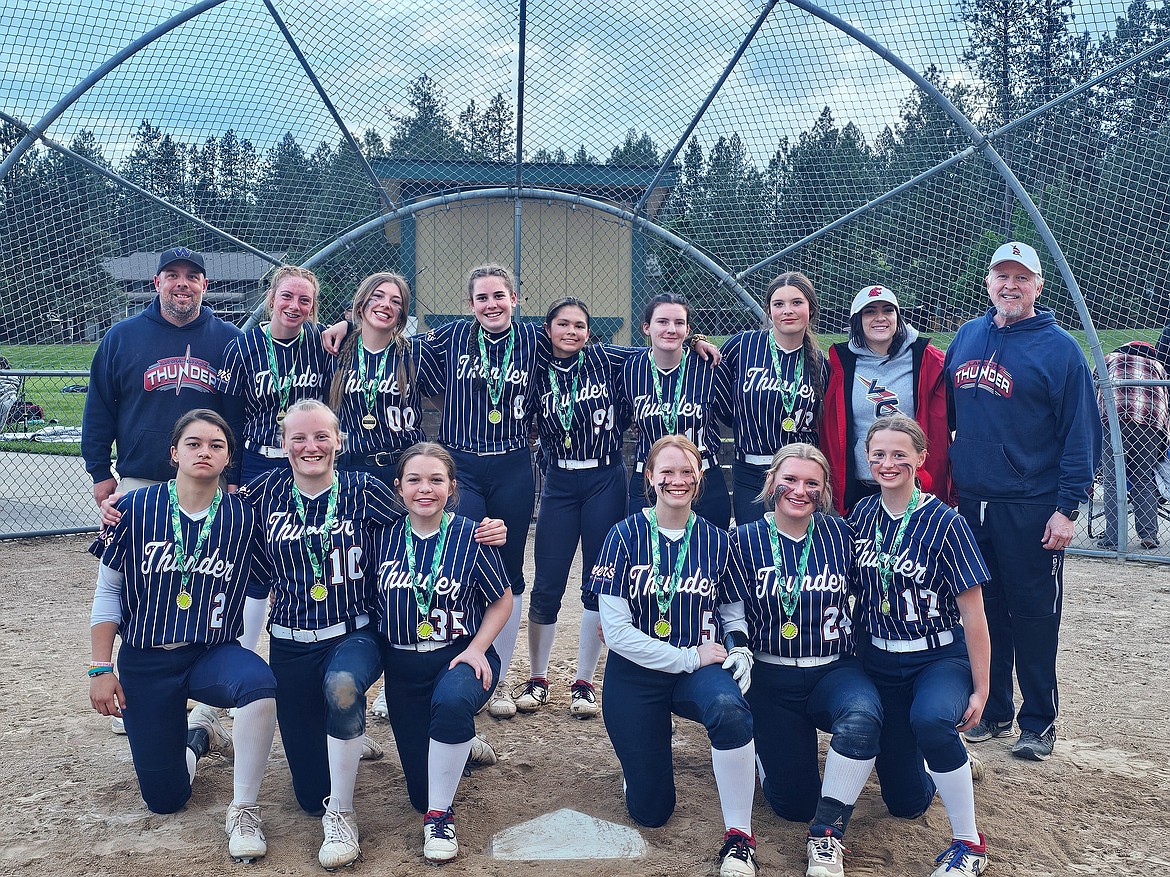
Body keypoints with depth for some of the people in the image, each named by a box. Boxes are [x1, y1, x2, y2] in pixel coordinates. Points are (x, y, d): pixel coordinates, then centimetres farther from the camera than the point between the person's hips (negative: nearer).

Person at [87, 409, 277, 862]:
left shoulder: (243, 518, -7)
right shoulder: (135, 510, -7)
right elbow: (107, 592, 0)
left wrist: (245, 655, -5)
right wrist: (101, 668, -2)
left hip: (213, 655, 0)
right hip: (145, 663, 1)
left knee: (259, 684, -37)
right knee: (165, 799, 4)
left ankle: (244, 809, -17)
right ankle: (198, 734, 38)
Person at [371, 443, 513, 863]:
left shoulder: (470, 536, -11)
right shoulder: (384, 536, -5)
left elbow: (502, 600, -1)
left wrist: (476, 648, -14)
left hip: (459, 655, -3)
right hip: (403, 665, 3)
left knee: (451, 701, -41)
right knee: (420, 792, 6)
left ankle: (440, 815, -19)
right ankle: (459, 743, 42)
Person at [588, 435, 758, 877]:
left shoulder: (715, 540, -2)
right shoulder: (625, 536, -10)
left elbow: (734, 613, 11)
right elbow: (615, 630, -14)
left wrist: (739, 651, -11)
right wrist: (689, 657, -17)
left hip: (700, 668, 1)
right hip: (635, 676, -1)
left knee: (729, 708, -36)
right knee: (650, 812, 4)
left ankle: (739, 839, -18)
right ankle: (644, 755, 40)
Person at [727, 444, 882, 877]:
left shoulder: (840, 534, -3)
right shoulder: (745, 540, -5)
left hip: (835, 670, 1)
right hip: (772, 681, 0)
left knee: (863, 715, -36)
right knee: (793, 803, -1)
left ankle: (826, 835, -16)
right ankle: (765, 746, 36)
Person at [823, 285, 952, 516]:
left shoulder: (928, 361, 0)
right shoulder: (839, 364, 3)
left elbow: (940, 430, 3)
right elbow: (828, 433, 7)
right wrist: (833, 492, 6)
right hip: (858, 490, 1)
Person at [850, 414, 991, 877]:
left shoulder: (944, 523, -14)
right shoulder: (862, 515, -2)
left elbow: (972, 614, -12)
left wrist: (980, 688, -12)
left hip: (940, 658, -4)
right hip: (879, 660, 4)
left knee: (930, 718, -40)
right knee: (904, 801, 9)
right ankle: (949, 761, 45)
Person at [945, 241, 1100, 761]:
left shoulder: (1059, 348, -6)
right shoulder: (966, 338, 9)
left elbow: (1081, 432, -8)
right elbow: (946, 414, 17)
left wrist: (1068, 507, -14)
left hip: (1031, 510, -5)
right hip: (971, 503, 5)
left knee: (1033, 616, 4)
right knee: (983, 611, 13)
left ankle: (1039, 722, 18)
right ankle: (993, 712, 26)